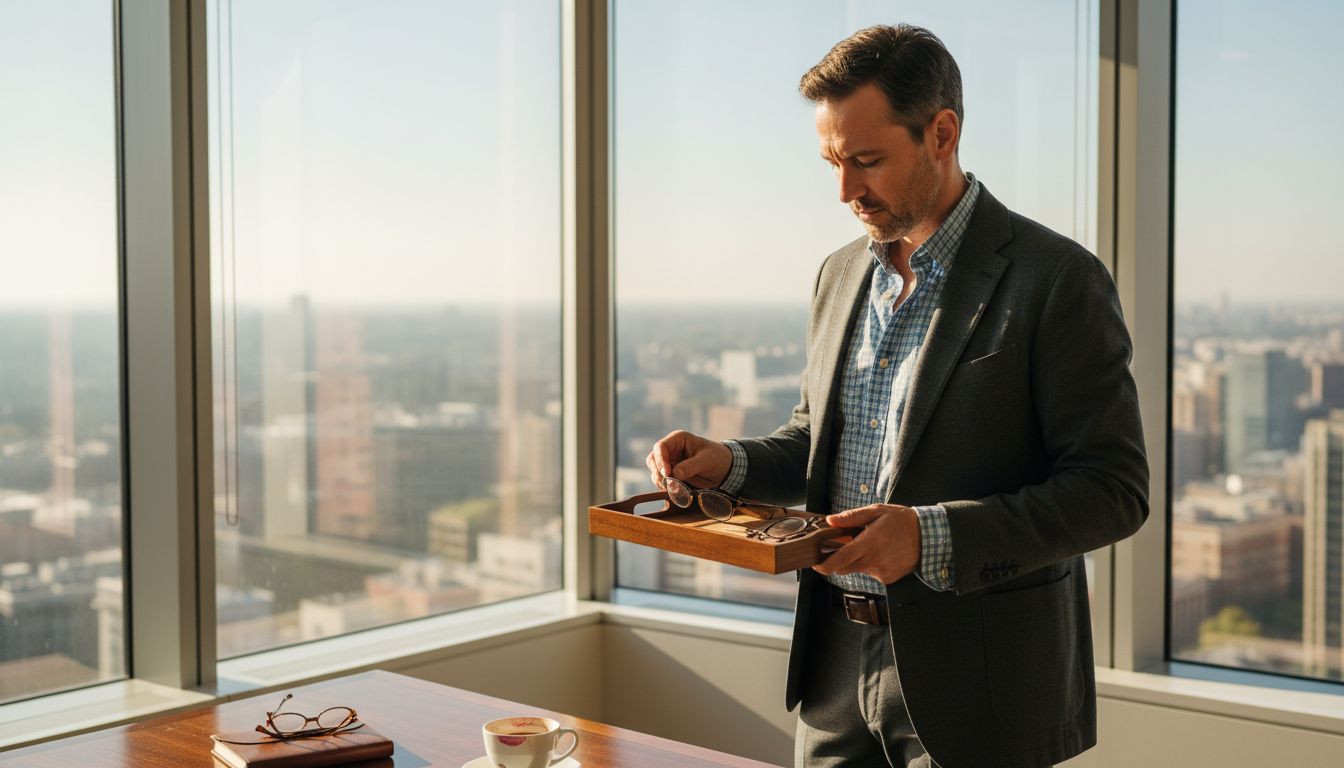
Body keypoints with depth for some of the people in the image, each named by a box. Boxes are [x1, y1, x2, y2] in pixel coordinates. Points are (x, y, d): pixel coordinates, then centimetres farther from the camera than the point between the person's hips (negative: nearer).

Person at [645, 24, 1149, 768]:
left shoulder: (1056, 280, -13)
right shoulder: (840, 275, 8)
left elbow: (1112, 489, -15)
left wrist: (933, 537, -27)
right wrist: (730, 463, -2)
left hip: (977, 681, -6)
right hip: (838, 662, 6)